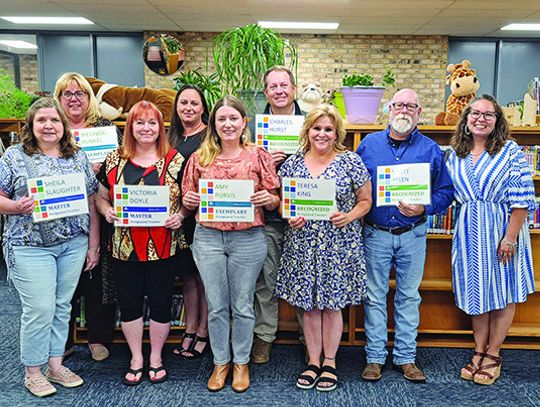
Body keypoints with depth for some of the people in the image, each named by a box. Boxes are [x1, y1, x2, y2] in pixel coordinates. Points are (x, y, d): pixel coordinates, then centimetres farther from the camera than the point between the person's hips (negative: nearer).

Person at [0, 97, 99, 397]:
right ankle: (32, 373, 17)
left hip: (74, 244, 3)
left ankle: (55, 366, 26)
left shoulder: (78, 157, 8)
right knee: (40, 309, -2)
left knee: (62, 306, 11)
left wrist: (93, 245, 7)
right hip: (31, 246, -3)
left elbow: (91, 203, 10)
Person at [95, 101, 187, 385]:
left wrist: (179, 215, -14)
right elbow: (101, 197, 11)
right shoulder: (114, 160, 4)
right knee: (129, 303, 11)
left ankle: (156, 357, 30)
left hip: (163, 247, -2)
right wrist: (107, 211, -10)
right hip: (124, 247, 2)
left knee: (160, 303, 9)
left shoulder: (175, 160, -2)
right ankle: (136, 358, 31)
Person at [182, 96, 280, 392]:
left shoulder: (258, 156, 2)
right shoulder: (200, 158, 6)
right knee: (216, 306, 11)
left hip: (248, 238, -1)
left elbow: (274, 201, 4)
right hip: (208, 237, 2)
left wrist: (268, 199, -17)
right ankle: (220, 362, 29)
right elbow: (188, 200, 13)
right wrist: (189, 200, -9)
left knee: (242, 306, 10)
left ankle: (241, 362, 29)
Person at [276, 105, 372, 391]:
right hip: (302, 245, 2)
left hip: (339, 245, -2)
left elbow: (365, 201, 3)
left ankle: (329, 362, 26)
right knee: (308, 305, 9)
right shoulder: (292, 163, 4)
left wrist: (349, 217, -16)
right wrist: (289, 217, -9)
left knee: (332, 305, 7)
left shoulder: (351, 161, -3)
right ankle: (313, 362, 26)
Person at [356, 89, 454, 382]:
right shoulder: (369, 144, 3)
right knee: (374, 297, 7)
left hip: (412, 235, 0)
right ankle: (375, 357, 20)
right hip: (375, 234, 0)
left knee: (409, 297, 10)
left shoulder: (430, 149, 2)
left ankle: (406, 357, 24)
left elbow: (445, 191, 2)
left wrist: (424, 208, -15)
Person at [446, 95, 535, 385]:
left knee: (503, 293, 6)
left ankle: (493, 355, 20)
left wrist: (510, 237, -16)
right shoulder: (455, 155, 6)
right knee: (476, 292, 11)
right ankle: (479, 352, 23)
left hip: (501, 230, -3)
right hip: (469, 232, 4)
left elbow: (522, 199, -12)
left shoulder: (511, 151, -7)